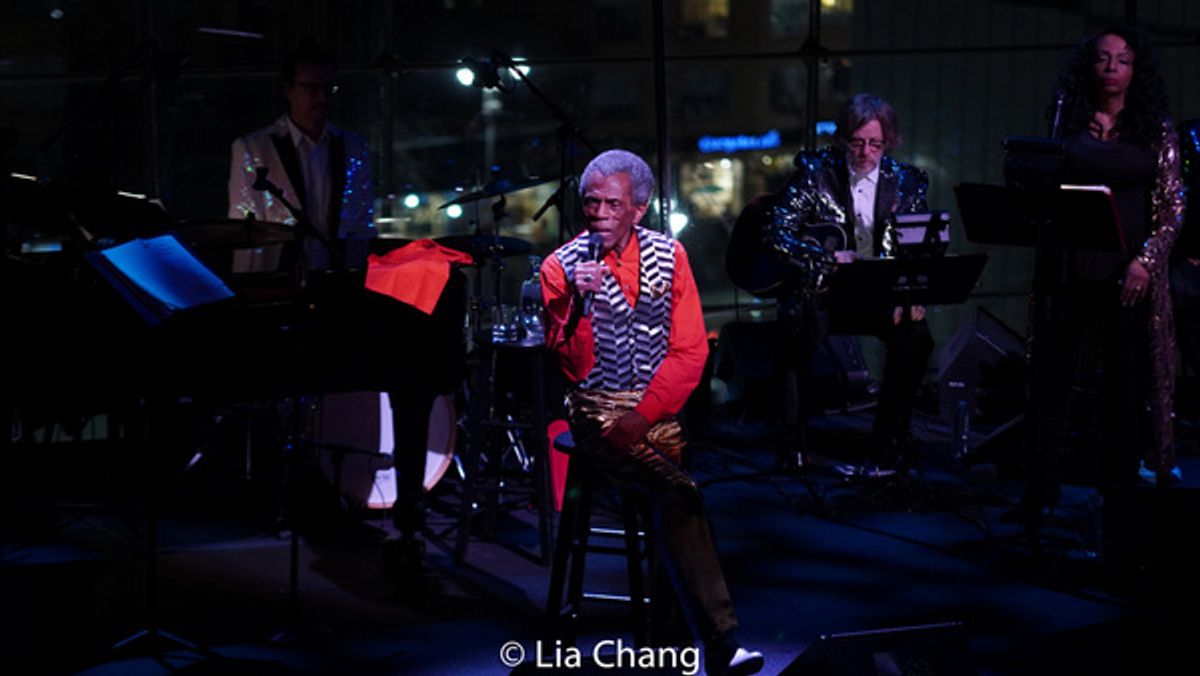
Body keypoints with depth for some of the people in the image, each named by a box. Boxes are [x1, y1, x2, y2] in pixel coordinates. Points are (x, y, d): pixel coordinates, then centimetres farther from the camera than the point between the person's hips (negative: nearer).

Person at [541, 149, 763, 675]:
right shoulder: (562, 267, -2)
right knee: (679, 493, -28)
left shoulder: (668, 257, 5)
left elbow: (689, 351, 0)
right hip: (597, 411, -3)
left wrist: (643, 416, -11)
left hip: (659, 409, 3)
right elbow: (574, 367, -8)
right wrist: (579, 302, -24)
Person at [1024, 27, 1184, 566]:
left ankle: (1117, 526, 8)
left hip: (1129, 277, -1)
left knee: (1124, 394, 3)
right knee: (1054, 383, 1)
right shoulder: (1068, 124, 8)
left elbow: (1172, 207, 0)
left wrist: (1146, 259, -11)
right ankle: (1039, 506, 9)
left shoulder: (1156, 131, 4)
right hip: (1070, 272, 1)